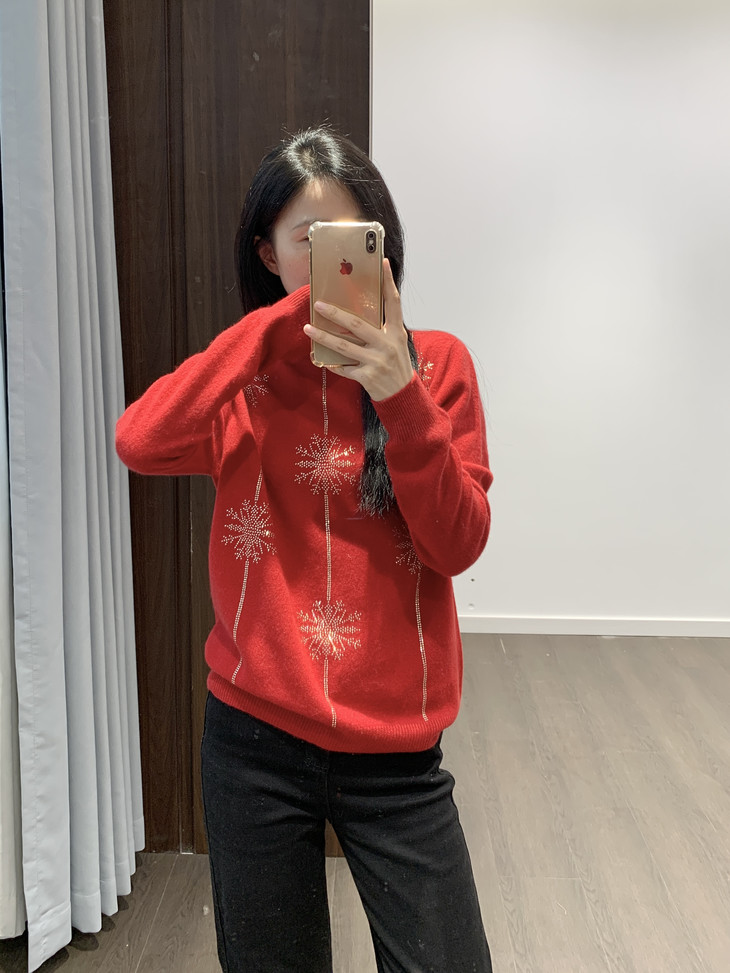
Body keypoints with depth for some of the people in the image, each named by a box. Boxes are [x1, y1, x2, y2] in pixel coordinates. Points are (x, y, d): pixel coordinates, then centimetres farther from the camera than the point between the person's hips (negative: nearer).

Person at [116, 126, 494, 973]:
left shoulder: (436, 363, -2)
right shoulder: (246, 374, 1)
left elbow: (458, 546, -10)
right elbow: (139, 444, -20)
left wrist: (399, 394, -22)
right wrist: (283, 320, -21)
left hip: (394, 744, 0)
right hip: (256, 737, 1)